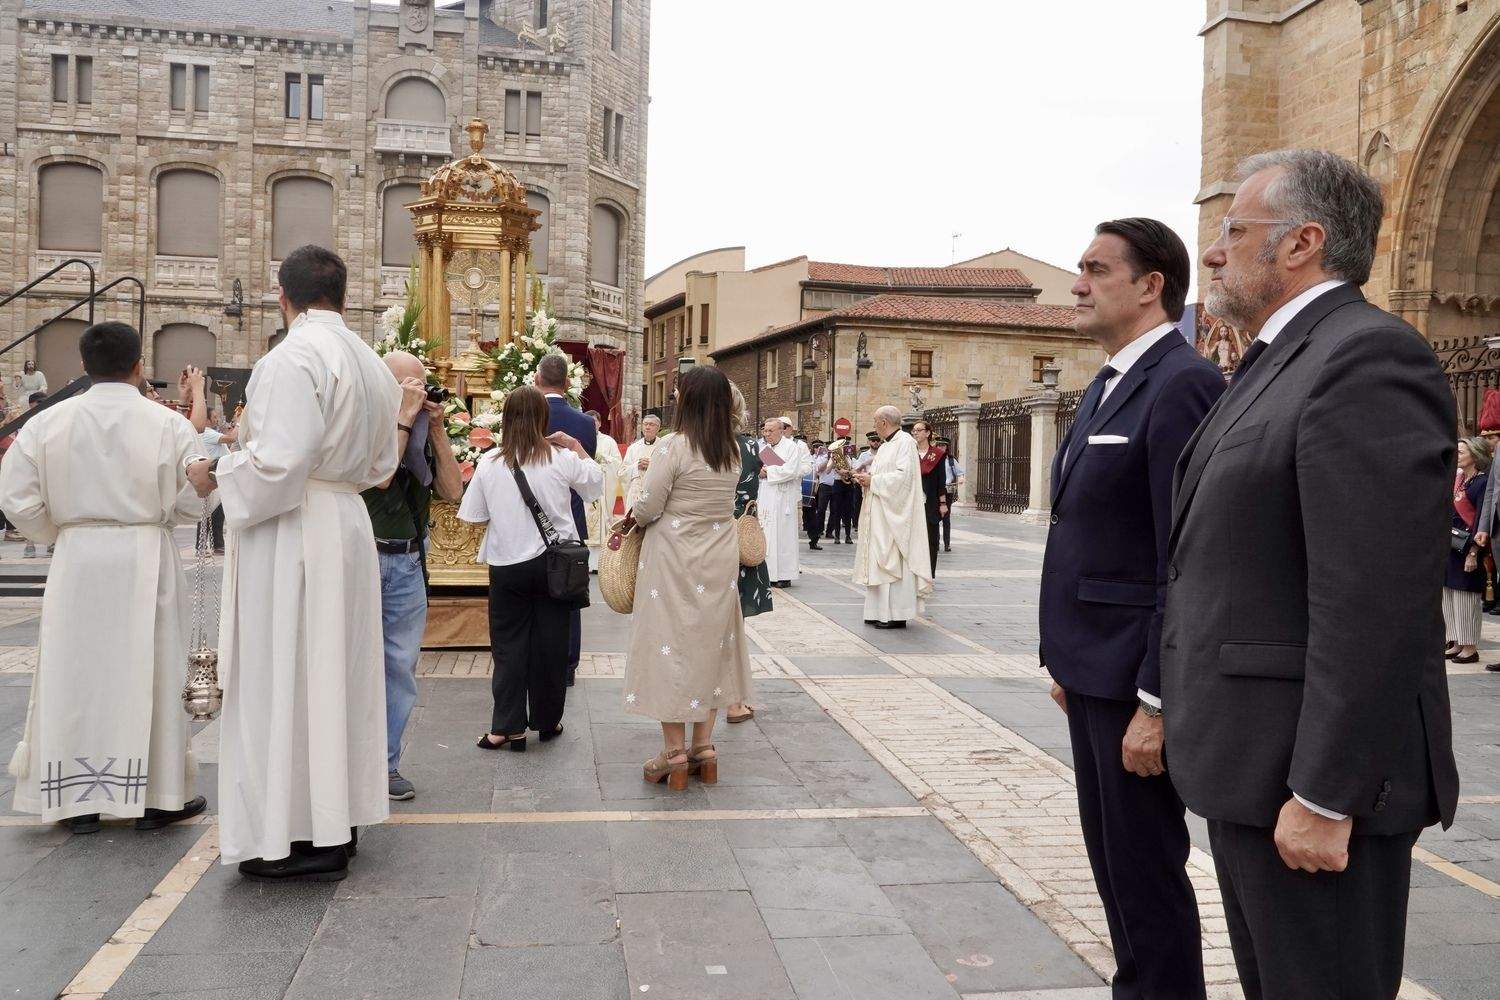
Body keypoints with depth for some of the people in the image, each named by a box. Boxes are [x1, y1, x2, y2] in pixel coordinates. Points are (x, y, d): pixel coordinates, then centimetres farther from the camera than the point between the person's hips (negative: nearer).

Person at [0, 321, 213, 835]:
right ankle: (155, 796, 13)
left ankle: (77, 798, 17)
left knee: (76, 673, 11)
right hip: (147, 560, -2)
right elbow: (196, 498, -6)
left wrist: (58, 533, 15)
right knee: (148, 674, 7)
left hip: (77, 561, 2)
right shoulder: (168, 424, -8)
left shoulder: (48, 422, -2)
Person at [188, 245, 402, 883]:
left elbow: (278, 461, -22)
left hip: (291, 535, -9)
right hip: (348, 525, 9)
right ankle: (334, 821, 23)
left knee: (283, 677, -1)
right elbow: (381, 465, 17)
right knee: (333, 672, 14)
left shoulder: (294, 356, -14)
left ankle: (299, 837, 5)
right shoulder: (370, 364, 12)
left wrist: (218, 472, -6)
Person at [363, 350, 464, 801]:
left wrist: (437, 429, 0)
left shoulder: (424, 434, 12)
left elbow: (453, 491, 5)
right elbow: (379, 475, -20)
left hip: (408, 564, 5)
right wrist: (404, 418, -15)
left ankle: (385, 763, 15)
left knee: (400, 665, 7)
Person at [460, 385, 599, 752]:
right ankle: (547, 720, 23)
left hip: (507, 566, 0)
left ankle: (508, 727, 8)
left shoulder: (489, 463, -6)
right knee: (550, 643, 11)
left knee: (509, 644, 8)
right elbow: (597, 480, 10)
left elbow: (475, 517, 0)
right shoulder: (562, 459, -8)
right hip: (554, 563, 0)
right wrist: (575, 445, 15)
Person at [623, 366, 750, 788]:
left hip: (675, 561, -5)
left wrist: (635, 515, 9)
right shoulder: (734, 451, 2)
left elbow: (648, 508, -13)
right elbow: (721, 501, 9)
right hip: (719, 561, 6)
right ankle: (703, 748, 20)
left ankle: (675, 753, 8)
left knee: (671, 645, 3)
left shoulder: (675, 446, -16)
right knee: (710, 645, 13)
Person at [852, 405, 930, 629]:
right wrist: (866, 478, 4)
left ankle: (897, 615, -3)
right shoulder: (886, 445, 17)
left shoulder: (905, 442, -11)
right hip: (879, 514, 10)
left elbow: (903, 476, -21)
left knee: (892, 562, -7)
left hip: (894, 514, -9)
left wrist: (872, 480, -16)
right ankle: (881, 612, 14)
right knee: (879, 561, 9)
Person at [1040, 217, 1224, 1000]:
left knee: (1145, 865, 3)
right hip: (1094, 670, 9)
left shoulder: (1182, 384, -17)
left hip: (1137, 680, -9)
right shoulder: (1106, 386, 13)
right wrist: (1068, 659, 17)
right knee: (1111, 854, 19)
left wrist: (1156, 702, -22)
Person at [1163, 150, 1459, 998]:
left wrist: (1322, 796, -22)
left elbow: (1374, 601, -23)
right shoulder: (1278, 362, 15)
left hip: (1311, 777, -10)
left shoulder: (1369, 357, -16)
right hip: (1253, 766, 10)